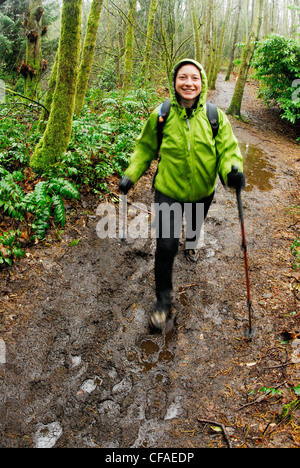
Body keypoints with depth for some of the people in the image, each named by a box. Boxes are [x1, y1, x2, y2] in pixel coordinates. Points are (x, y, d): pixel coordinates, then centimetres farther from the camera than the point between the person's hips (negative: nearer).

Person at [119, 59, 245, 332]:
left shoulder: (216, 116, -11)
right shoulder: (161, 115, -11)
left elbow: (228, 149, -9)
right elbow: (145, 149, 0)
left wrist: (232, 171, -31)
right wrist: (130, 175, -9)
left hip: (203, 191, 2)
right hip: (169, 191, -2)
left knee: (196, 225, 30)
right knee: (166, 245, -9)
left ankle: (192, 244, 69)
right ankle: (163, 299, 11)